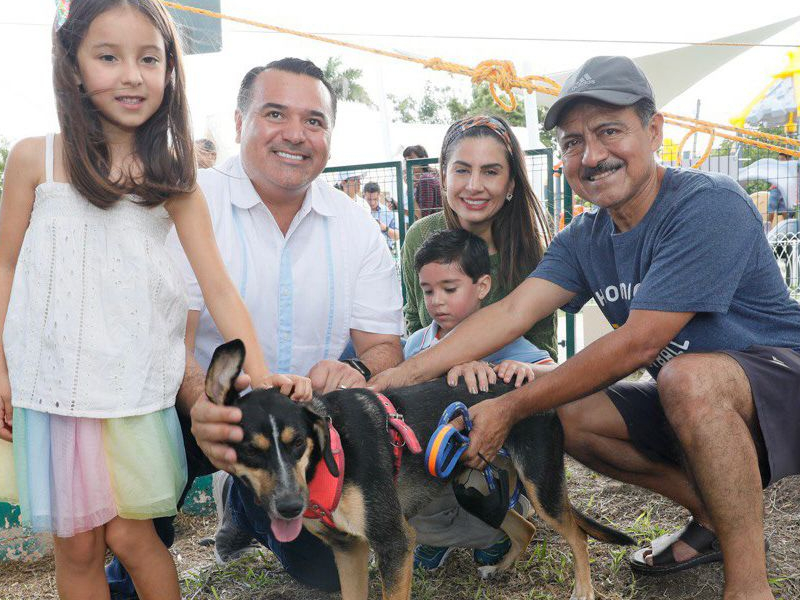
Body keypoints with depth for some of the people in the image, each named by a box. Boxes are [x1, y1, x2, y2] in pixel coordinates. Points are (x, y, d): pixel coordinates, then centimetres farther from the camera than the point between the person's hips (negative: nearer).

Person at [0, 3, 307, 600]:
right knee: (75, 544, 9)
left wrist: (262, 377, -14)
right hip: (51, 385, 1)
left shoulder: (172, 177, 0)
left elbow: (218, 284, -4)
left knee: (129, 534, 4)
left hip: (137, 386, 0)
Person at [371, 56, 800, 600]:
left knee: (689, 377, -36)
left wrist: (511, 408, -24)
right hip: (695, 408, 8)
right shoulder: (584, 240, 0)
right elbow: (513, 312, -13)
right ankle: (717, 518, 11)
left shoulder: (709, 205, -24)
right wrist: (399, 376, -25)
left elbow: (637, 344, -27)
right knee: (570, 419, -5)